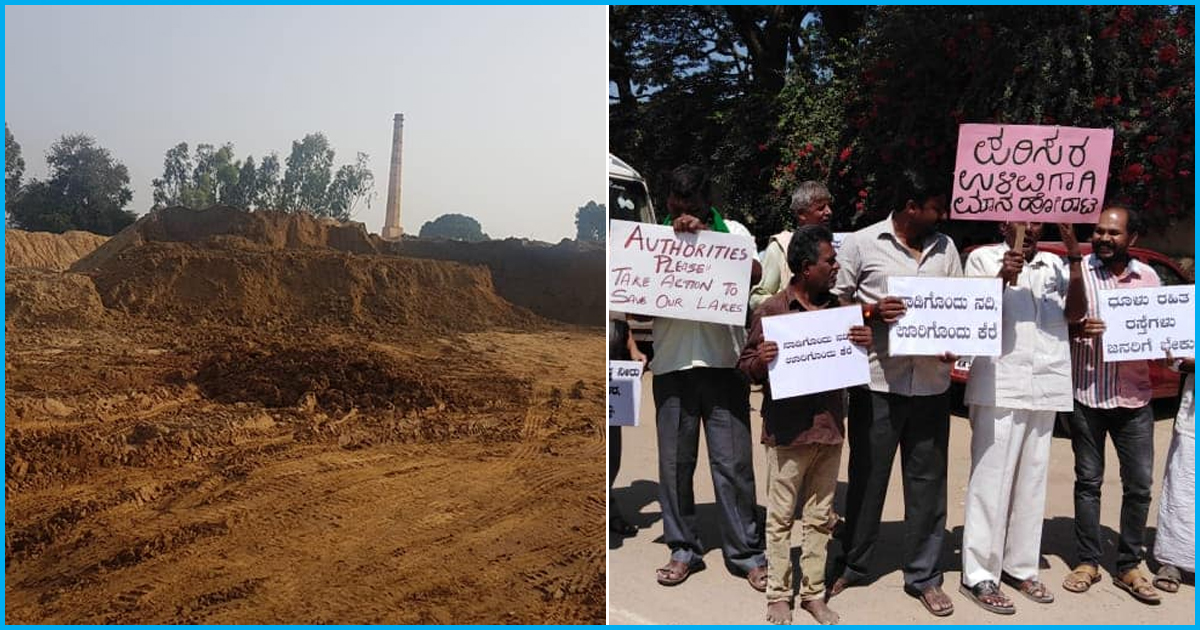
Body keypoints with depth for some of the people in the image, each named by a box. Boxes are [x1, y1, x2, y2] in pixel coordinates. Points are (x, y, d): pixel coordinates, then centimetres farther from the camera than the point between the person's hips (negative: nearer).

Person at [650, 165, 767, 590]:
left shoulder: (732, 232, 6)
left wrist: (707, 232, -16)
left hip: (723, 363, -2)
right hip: (671, 365, 2)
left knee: (733, 462, 1)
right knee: (674, 462, 8)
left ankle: (746, 554, 14)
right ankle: (683, 550, 21)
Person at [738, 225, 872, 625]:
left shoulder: (838, 308, 8)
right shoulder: (772, 310, -7)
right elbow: (747, 366, -4)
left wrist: (864, 344, -6)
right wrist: (761, 360, -26)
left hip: (829, 427, 5)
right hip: (788, 430, -5)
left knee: (820, 517, 12)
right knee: (781, 517, 4)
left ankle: (813, 593, 23)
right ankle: (778, 595, 15)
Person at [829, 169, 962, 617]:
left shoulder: (945, 248, 11)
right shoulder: (862, 243, 0)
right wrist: (872, 312, -16)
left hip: (931, 382, 3)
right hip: (877, 380, -3)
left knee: (927, 481, 8)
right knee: (867, 476, 7)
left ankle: (924, 576, 22)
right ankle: (854, 565, 24)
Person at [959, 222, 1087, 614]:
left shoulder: (1054, 265, 14)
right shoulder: (983, 258, 3)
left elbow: (1075, 313, 2)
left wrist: (1074, 259, -7)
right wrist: (1004, 278, -20)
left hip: (1046, 387, 5)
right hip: (999, 386, -5)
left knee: (1032, 482, 11)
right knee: (991, 482, -3)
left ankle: (1021, 567, 22)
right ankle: (980, 576, 4)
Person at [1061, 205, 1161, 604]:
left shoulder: (1148, 277, 8)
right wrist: (1078, 328, -22)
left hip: (1134, 397, 3)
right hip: (1086, 394, -3)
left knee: (1139, 483, 6)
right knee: (1088, 481, 8)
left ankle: (1129, 567, 21)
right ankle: (1088, 561, 21)